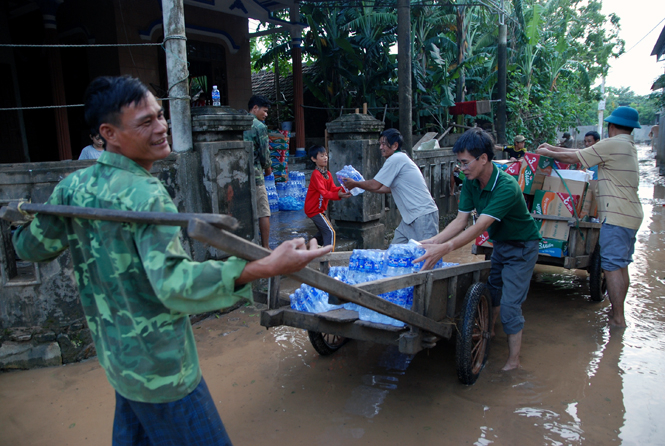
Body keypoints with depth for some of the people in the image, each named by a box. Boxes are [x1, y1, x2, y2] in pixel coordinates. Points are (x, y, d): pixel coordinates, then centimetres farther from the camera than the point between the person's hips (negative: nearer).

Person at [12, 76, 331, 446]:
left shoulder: (73, 186, -1)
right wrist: (265, 268, -46)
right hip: (160, 368, -8)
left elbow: (32, 248, 12)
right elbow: (173, 283, -37)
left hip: (116, 356, 8)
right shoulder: (145, 194, -25)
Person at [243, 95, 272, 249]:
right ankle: (266, 248, 7)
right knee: (263, 213, 3)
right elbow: (264, 152, -9)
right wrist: (267, 167, 11)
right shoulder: (259, 126, -8)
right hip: (255, 175, -6)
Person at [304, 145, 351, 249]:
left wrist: (343, 189, -19)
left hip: (320, 209, 10)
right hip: (314, 209, -10)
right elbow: (324, 192, -32)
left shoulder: (328, 174, 8)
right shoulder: (316, 174, -21)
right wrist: (338, 195, -45)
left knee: (324, 231, 26)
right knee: (330, 232, -14)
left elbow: (333, 188, -1)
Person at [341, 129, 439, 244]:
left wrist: (355, 184, 4)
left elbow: (375, 185, -13)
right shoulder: (401, 159, 17)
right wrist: (360, 186, 25)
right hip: (411, 217, 10)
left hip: (423, 216, -10)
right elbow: (389, 188, 24)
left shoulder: (395, 159, -14)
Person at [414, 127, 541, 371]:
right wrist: (434, 240, -26)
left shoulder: (506, 187, -34)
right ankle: (489, 332, 41)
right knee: (492, 289, 17)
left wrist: (444, 248, -53)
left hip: (522, 246, -7)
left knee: (509, 304, -8)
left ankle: (513, 362, 5)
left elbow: (479, 227, -43)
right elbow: (461, 220, -12)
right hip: (499, 243, 7)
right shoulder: (471, 183, -10)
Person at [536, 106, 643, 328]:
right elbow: (581, 153, 19)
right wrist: (553, 148, 20)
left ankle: (618, 318, -4)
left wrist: (548, 153, 7)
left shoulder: (613, 144, -11)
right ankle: (617, 311, 24)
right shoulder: (627, 146, 19)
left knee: (612, 266, -7)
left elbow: (574, 158, -7)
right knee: (621, 266, 15)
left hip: (616, 216, -10)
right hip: (631, 215, 10)